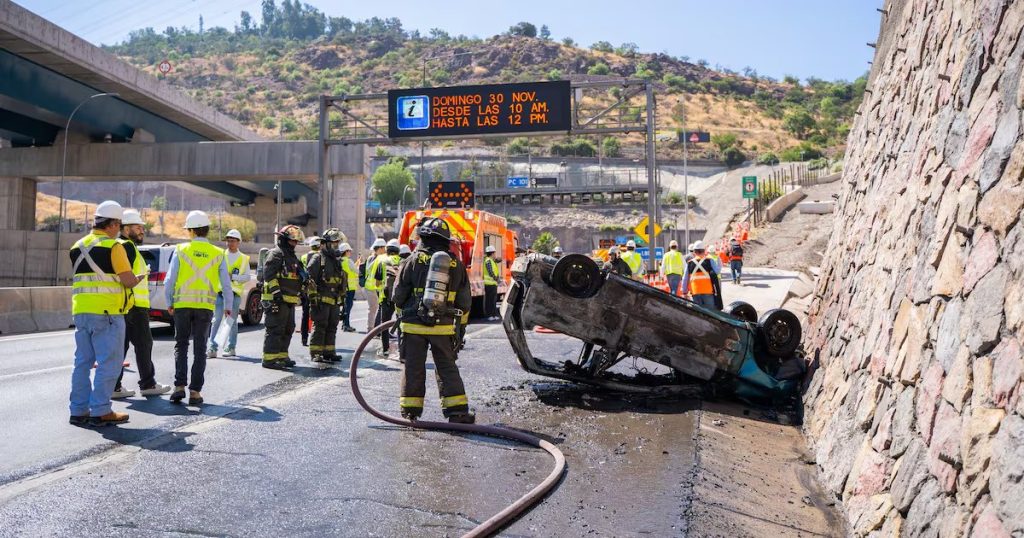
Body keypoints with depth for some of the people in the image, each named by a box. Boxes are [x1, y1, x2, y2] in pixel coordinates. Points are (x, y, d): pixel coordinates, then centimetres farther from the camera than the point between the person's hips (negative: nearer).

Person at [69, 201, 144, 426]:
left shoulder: (78, 246, 14)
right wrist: (139, 278, 9)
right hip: (106, 313, -8)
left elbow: (84, 277, 21)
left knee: (83, 361, 12)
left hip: (81, 312, 8)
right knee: (109, 363, -2)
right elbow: (128, 281, -12)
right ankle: (100, 411, -1)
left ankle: (78, 410, 16)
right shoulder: (113, 247, -10)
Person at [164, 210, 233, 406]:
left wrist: (169, 303, 9)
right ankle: (195, 391, 4)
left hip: (182, 304, 0)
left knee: (181, 346, 12)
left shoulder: (181, 250, -1)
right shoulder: (218, 254, 2)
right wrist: (227, 306, 14)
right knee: (200, 349, 6)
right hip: (206, 306, 0)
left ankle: (179, 386, 2)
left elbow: (169, 281, -3)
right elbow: (226, 284, 2)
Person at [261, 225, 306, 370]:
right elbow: (269, 274, -17)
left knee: (288, 329, 14)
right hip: (277, 300, -10)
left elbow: (299, 276, 32)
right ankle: (269, 358, -6)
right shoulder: (275, 254, -8)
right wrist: (276, 292, -23)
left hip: (289, 300, 10)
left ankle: (282, 356, 22)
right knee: (275, 329, -9)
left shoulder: (292, 256, 23)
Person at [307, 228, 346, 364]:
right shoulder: (317, 258, -6)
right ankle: (315, 353, 0)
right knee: (319, 327, -6)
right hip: (321, 300, -8)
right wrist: (313, 298, -19)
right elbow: (309, 278, -13)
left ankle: (329, 352, 18)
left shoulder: (337, 260, 19)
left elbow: (342, 280, 26)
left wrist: (342, 297, 22)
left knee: (332, 328, 10)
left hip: (334, 301, 8)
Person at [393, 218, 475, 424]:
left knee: (413, 368, 8)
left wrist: (402, 313, 21)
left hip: (413, 325, -2)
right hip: (444, 327, 2)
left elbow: (398, 296, 1)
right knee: (447, 368, 12)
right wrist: (459, 322, 23)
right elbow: (465, 301, 8)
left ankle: (410, 410, 13)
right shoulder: (457, 265, 5)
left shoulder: (412, 261, -3)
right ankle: (457, 410, 11)